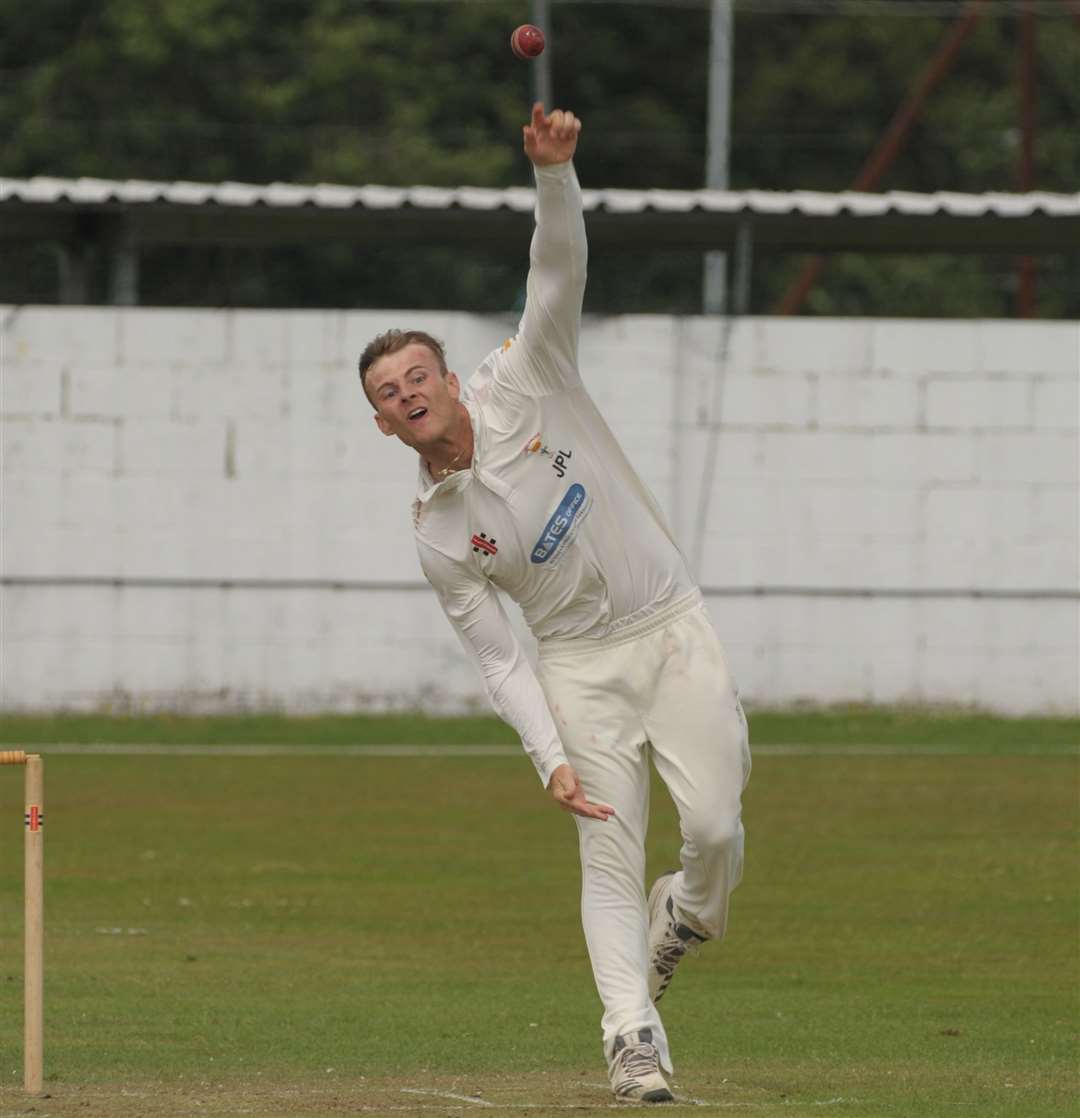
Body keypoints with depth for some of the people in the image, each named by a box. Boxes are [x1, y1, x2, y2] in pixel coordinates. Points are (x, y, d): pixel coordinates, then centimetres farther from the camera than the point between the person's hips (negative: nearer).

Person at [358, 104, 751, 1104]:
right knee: (610, 854, -9)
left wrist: (552, 170, -34)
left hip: (671, 629, 0)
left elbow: (560, 268, -16)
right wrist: (549, 757, -15)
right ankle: (632, 1036, -8)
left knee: (714, 824, -8)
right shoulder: (436, 533, -3)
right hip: (579, 665, 0)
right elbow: (495, 658, -3)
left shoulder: (522, 384, -5)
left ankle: (688, 908, 26)